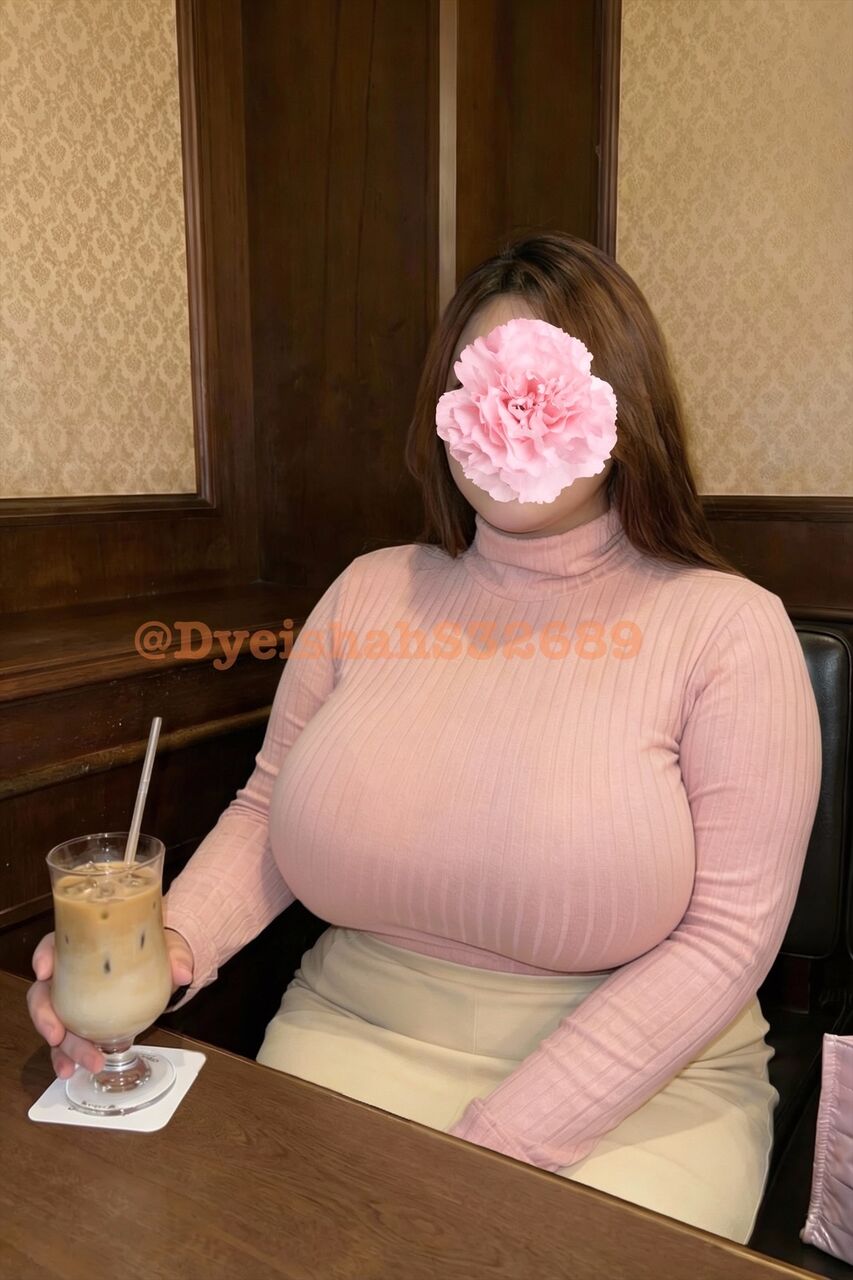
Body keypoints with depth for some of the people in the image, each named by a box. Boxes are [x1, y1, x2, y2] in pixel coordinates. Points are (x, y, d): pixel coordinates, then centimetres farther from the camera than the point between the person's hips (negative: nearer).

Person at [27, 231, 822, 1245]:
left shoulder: (728, 627, -10)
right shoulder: (371, 592, 2)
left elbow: (727, 934, -12)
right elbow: (266, 810, 8)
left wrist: (500, 1141, -16)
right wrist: (171, 944, -12)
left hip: (638, 1078, -2)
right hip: (353, 1037, 3)